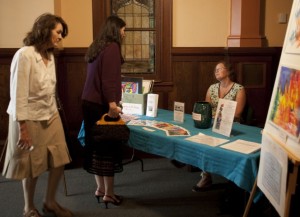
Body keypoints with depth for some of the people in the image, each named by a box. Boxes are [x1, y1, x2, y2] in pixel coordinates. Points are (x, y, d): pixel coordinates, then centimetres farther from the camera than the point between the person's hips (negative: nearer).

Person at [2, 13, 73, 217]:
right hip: (30, 119, -7)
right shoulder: (24, 55, -18)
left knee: (60, 161, 7)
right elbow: (18, 94, -19)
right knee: (33, 166, 8)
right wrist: (23, 128, -20)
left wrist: (53, 112, 13)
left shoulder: (50, 55, 6)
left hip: (51, 116, 7)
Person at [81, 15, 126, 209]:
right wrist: (112, 103, -26)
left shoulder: (97, 46, 17)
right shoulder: (112, 47, -10)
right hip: (102, 104, -9)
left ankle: (100, 188, 24)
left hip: (89, 102, 9)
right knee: (109, 146, -1)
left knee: (96, 145, 14)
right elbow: (108, 79, -21)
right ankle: (109, 193, 8)